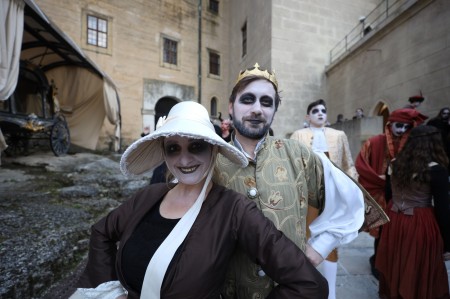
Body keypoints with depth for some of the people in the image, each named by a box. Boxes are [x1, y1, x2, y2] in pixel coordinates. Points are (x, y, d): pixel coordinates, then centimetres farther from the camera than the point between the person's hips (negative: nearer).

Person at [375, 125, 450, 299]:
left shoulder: (396, 163, -1)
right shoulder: (436, 169, -14)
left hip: (394, 219, 5)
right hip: (420, 224, -4)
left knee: (395, 268, 21)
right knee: (420, 274, 14)